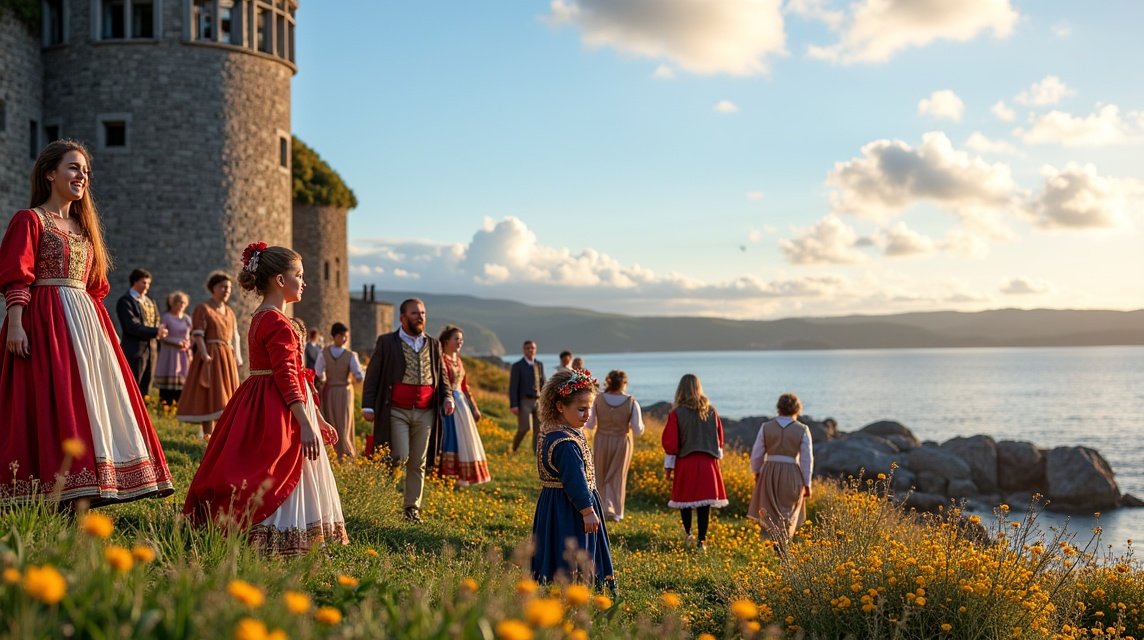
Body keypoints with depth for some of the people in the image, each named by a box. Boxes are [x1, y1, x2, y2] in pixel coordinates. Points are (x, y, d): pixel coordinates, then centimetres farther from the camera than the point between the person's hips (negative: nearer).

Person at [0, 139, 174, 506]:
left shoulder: (85, 227, 20)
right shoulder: (30, 220, -1)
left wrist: (97, 326, 14)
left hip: (87, 322, 7)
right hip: (46, 322, -7)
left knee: (90, 401, 4)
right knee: (52, 402, -10)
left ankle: (80, 492, 9)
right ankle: (52, 490, -7)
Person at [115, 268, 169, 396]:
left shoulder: (150, 302, 19)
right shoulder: (125, 301, -7)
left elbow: (157, 324, 15)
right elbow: (132, 326, -17)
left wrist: (159, 331, -8)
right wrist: (155, 332, -15)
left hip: (150, 351, 8)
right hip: (134, 352, -8)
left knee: (145, 392, 8)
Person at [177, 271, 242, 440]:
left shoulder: (229, 312, 17)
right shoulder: (203, 309, -4)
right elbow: (198, 335, -12)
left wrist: (237, 355, 4)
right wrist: (205, 355, -23)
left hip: (227, 357, 7)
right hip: (211, 355, -7)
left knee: (225, 396, 7)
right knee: (210, 393, -9)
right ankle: (207, 432, -9)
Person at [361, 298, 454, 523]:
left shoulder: (433, 345, 13)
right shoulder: (386, 342, 2)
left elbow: (441, 376, 18)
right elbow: (372, 375, 2)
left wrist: (447, 397, 0)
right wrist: (368, 406, -5)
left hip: (425, 413, 4)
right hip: (397, 411, -4)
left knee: (418, 463, 6)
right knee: (400, 456, -14)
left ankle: (412, 507, 14)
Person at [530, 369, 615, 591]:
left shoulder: (552, 431, 9)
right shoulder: (565, 442, -25)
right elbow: (575, 479, -25)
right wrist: (587, 510, -20)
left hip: (555, 503, 11)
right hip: (568, 511, -11)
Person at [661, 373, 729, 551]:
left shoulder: (676, 413, -8)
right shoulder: (711, 411, 1)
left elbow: (670, 442, -7)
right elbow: (719, 437, 11)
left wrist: (668, 467, 2)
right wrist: (717, 456, 24)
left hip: (685, 462, -2)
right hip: (708, 462, 2)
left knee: (685, 498, 15)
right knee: (705, 502, 3)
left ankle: (688, 534, 30)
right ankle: (702, 540, 0)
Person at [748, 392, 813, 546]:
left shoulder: (766, 427, -2)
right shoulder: (802, 430, -5)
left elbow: (756, 454, 3)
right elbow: (807, 459, -4)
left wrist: (756, 472, 19)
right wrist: (806, 484, 3)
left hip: (769, 474, 1)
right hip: (792, 476, -1)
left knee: (768, 514, 10)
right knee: (788, 517, 13)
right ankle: (780, 548, 12)